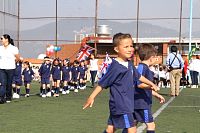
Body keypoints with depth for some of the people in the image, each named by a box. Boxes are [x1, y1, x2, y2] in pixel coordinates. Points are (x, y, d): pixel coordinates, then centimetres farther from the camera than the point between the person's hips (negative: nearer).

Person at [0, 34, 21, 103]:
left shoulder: (13, 48, -6)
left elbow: (18, 58, 1)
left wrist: (11, 61, 8)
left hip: (10, 68, -3)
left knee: (9, 84, 6)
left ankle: (8, 97, 22)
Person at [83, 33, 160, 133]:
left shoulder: (129, 64, 8)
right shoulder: (115, 66, -17)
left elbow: (138, 76, 24)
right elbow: (102, 83, -14)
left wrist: (151, 84, 29)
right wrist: (91, 97, -14)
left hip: (127, 104, 8)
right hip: (120, 105, -8)